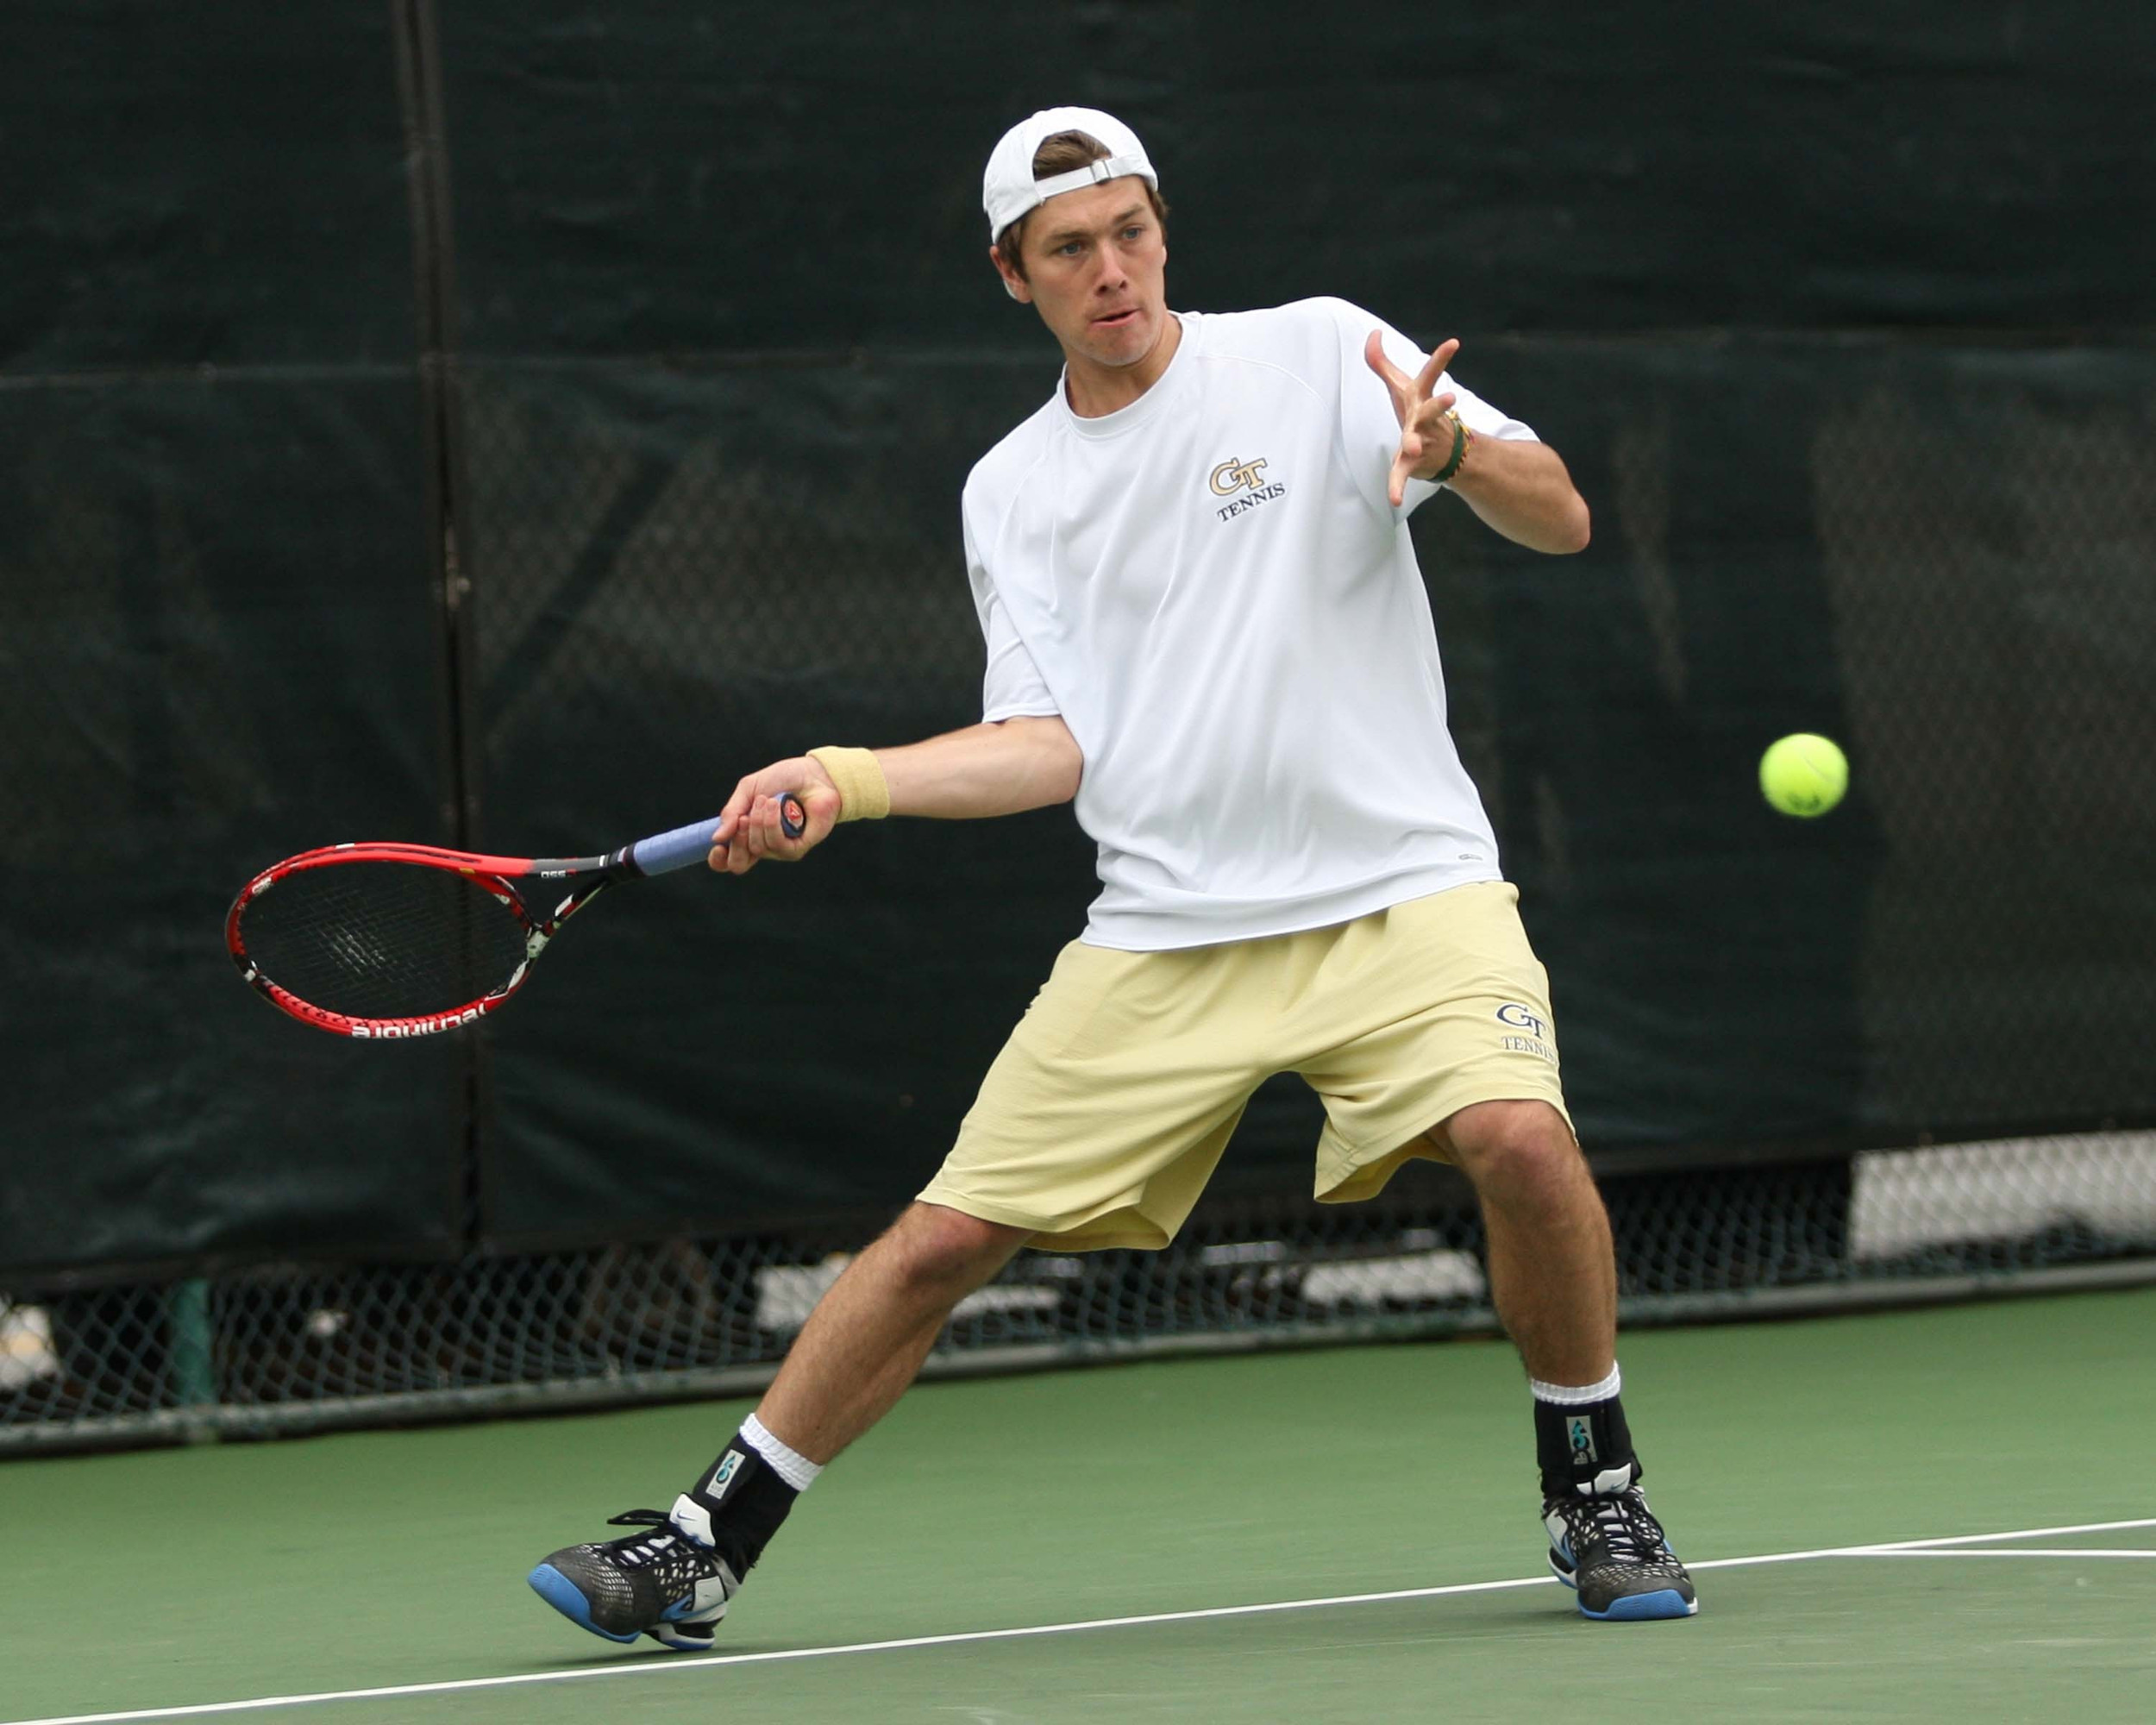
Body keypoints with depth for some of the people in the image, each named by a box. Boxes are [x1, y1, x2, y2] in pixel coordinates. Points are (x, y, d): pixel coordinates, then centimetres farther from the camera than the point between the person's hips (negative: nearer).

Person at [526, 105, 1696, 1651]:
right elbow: (1051, 747, 4)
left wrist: (1452, 450, -27)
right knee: (946, 1237, -2)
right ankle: (701, 1550, 11)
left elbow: (1560, 519, -6)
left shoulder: (1315, 355, 1)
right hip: (1168, 930, 3)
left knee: (1519, 1134, -29)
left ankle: (1594, 1496, -6)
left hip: (1398, 888, -3)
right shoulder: (1011, 494, 11)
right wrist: (842, 782, -9)